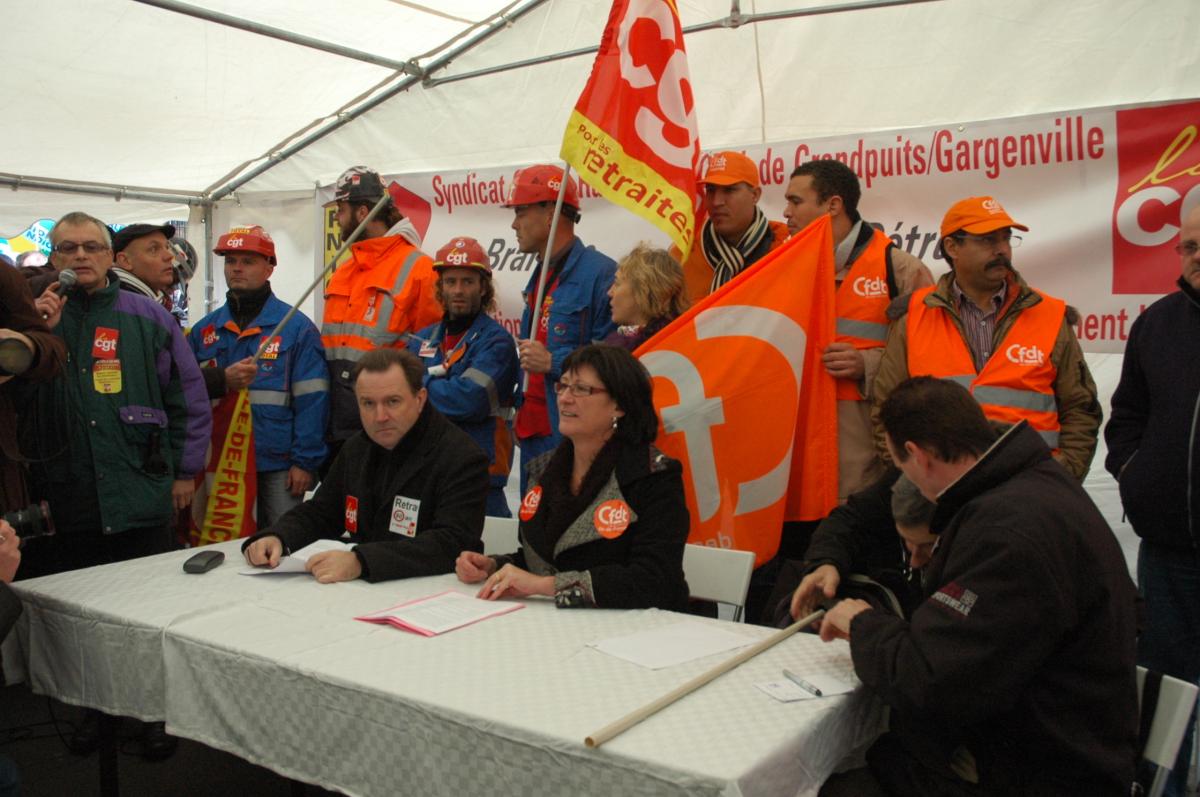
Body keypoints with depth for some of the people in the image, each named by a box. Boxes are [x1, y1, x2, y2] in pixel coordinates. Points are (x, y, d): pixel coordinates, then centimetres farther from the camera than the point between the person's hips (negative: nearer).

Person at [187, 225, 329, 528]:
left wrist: (305, 461, -10)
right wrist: (222, 380, -11)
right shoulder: (204, 329, 11)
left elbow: (312, 400, -6)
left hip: (278, 467, -4)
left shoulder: (297, 326, -2)